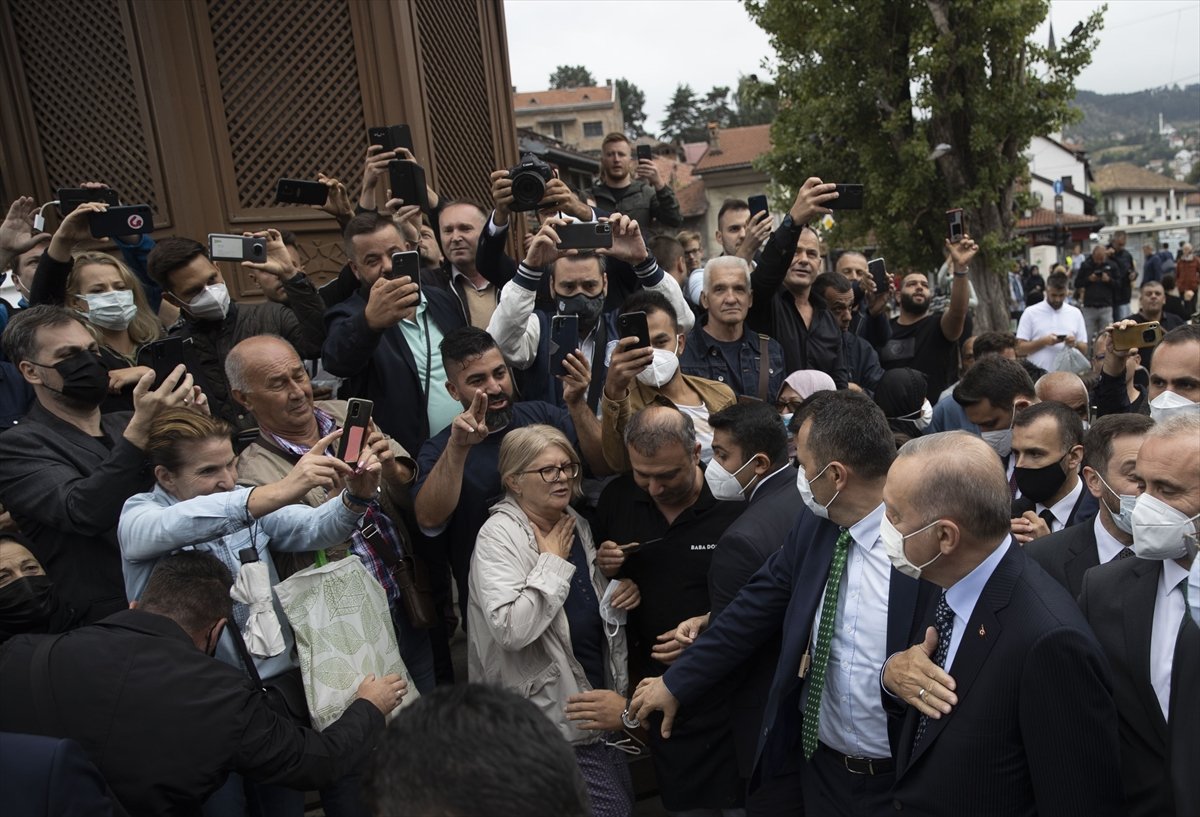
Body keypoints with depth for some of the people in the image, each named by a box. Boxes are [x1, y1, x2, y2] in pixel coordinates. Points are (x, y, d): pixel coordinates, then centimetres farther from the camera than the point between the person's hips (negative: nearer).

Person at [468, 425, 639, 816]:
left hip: (599, 706, 7)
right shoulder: (499, 535, -16)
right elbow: (511, 630, -29)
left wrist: (617, 599, -3)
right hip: (555, 722, -7)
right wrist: (553, 561, -19)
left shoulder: (577, 525, 6)